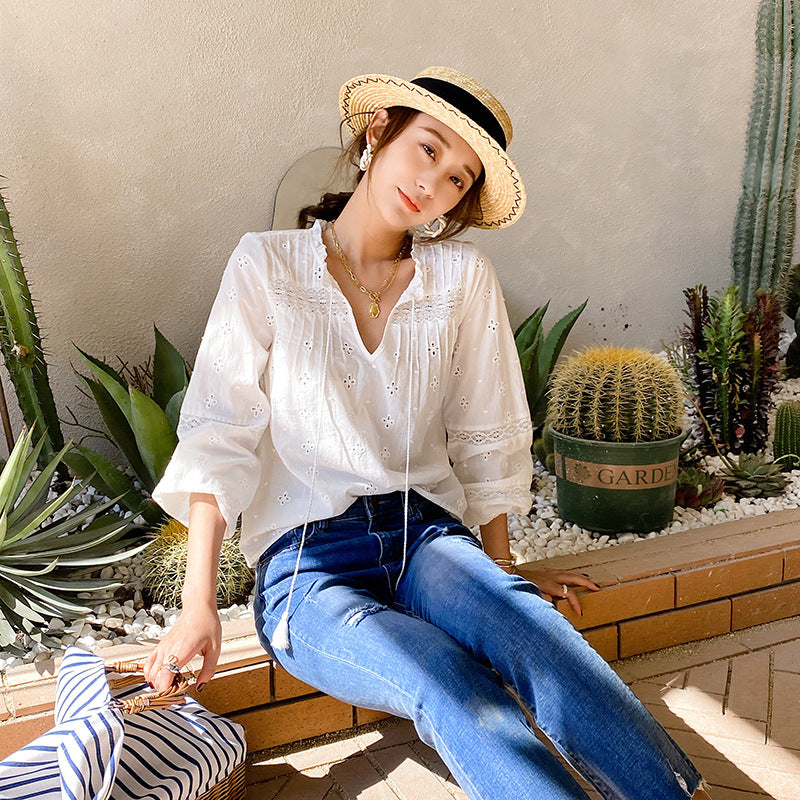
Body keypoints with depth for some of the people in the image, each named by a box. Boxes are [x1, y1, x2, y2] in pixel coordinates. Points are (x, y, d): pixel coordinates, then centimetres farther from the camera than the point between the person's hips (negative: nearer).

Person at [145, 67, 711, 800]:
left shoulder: (464, 277, 6)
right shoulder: (267, 265, 0)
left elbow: (484, 436, 11)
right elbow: (218, 435, -3)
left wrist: (501, 570, 11)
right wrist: (199, 606, -7)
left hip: (428, 534, 2)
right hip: (308, 560, -2)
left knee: (542, 640, -31)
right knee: (458, 695, -31)